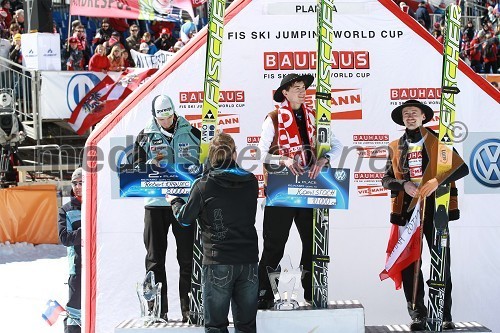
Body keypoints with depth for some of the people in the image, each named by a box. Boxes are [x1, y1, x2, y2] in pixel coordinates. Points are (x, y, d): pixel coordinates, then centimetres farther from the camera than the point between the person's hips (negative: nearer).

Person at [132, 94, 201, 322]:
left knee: (187, 258, 3)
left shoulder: (192, 133, 5)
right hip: (156, 203, 1)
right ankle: (157, 310, 10)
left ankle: (189, 309, 9)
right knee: (155, 258, 3)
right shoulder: (146, 136, 5)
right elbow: (135, 168, 6)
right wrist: (150, 166, -14)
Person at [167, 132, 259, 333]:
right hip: (248, 262, 3)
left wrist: (174, 202, 22)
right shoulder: (251, 182, 1)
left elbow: (185, 219, 0)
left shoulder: (203, 185, -9)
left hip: (217, 263, -3)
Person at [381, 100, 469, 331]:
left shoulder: (437, 141, 4)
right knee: (409, 263, 0)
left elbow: (462, 168, -4)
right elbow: (386, 179, 9)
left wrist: (436, 181, -20)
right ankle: (417, 314, 7)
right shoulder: (395, 147, 13)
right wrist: (404, 185, -12)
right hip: (407, 209, 3)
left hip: (434, 208, -3)